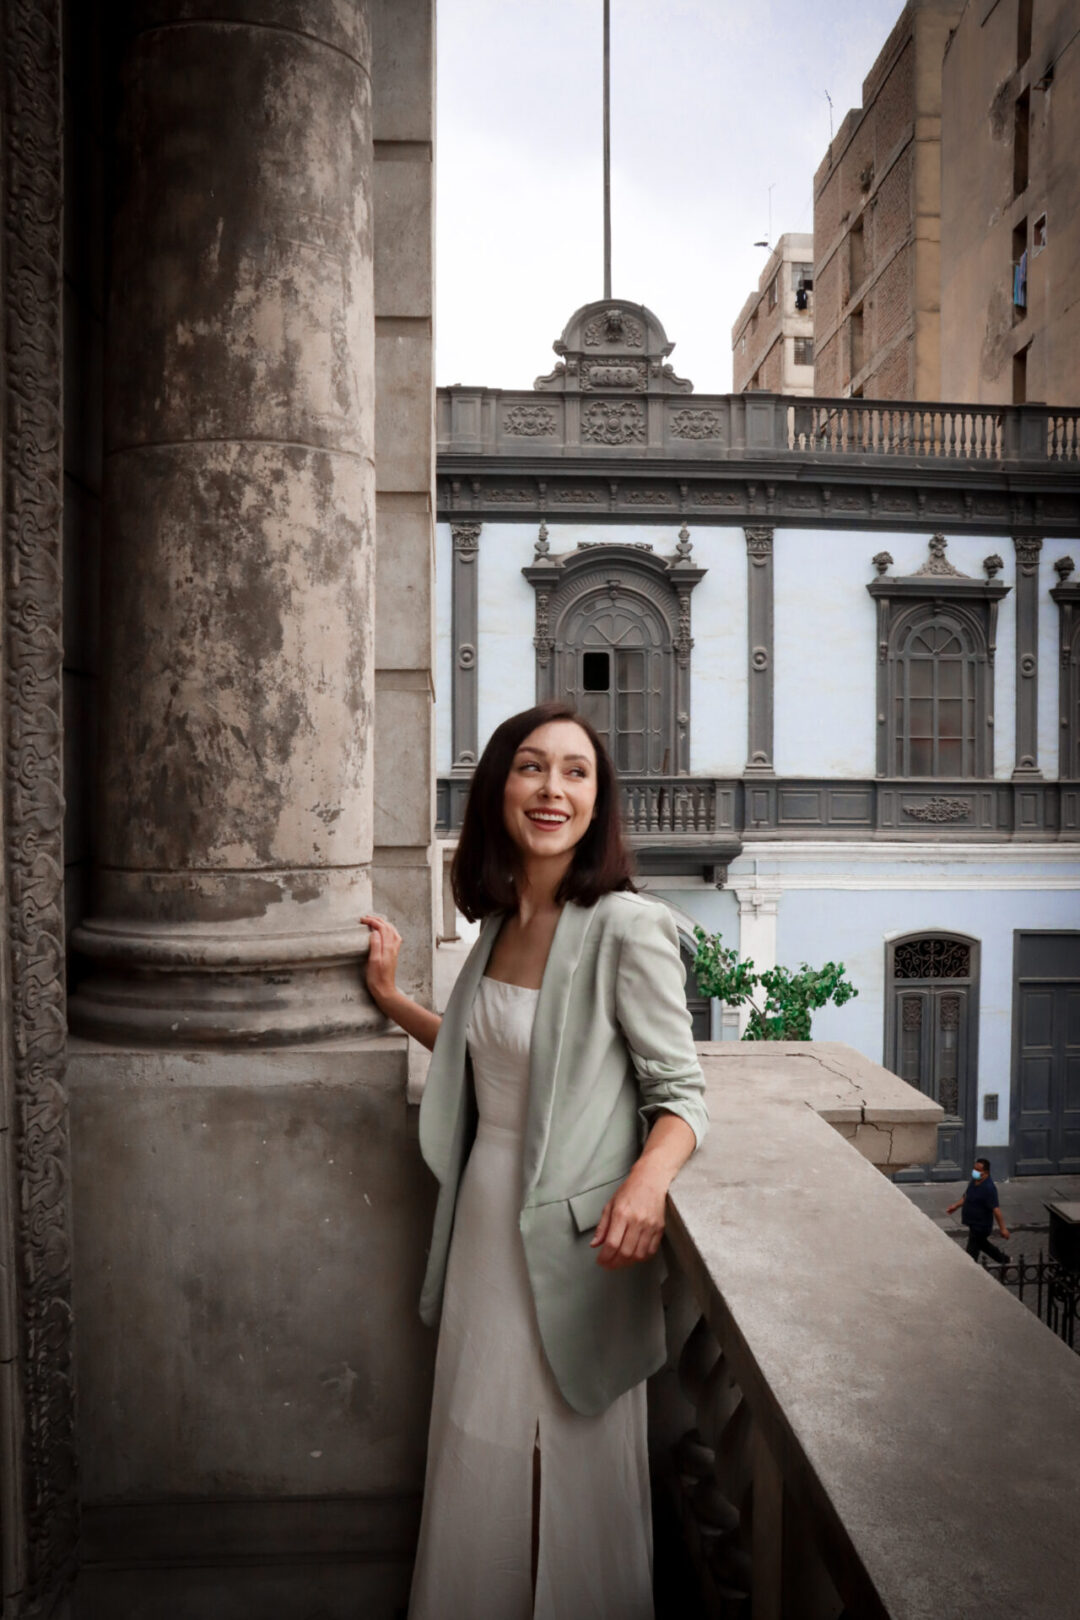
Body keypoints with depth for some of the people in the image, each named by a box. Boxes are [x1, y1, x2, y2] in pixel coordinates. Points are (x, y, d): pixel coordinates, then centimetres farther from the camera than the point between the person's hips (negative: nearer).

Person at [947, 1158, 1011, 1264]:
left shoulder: (988, 1188, -28)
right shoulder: (974, 1181, 0)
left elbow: (995, 1209, -28)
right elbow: (966, 1196, 17)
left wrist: (1003, 1228, -27)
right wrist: (956, 1206, 12)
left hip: (981, 1226, -9)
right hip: (973, 1223, 9)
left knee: (972, 1251, 2)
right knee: (981, 1243, 29)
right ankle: (1003, 1258, 48)